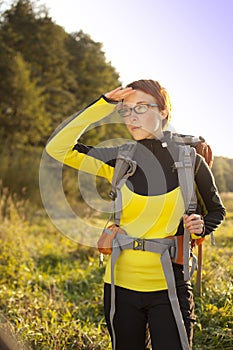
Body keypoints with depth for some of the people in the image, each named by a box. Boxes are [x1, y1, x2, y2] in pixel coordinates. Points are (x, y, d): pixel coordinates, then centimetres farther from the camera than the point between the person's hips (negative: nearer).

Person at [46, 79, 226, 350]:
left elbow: (216, 210, 12)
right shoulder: (119, 160, -1)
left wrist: (200, 227, -10)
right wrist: (102, 106, -14)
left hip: (169, 287, -2)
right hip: (121, 285, 2)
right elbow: (57, 148, -11)